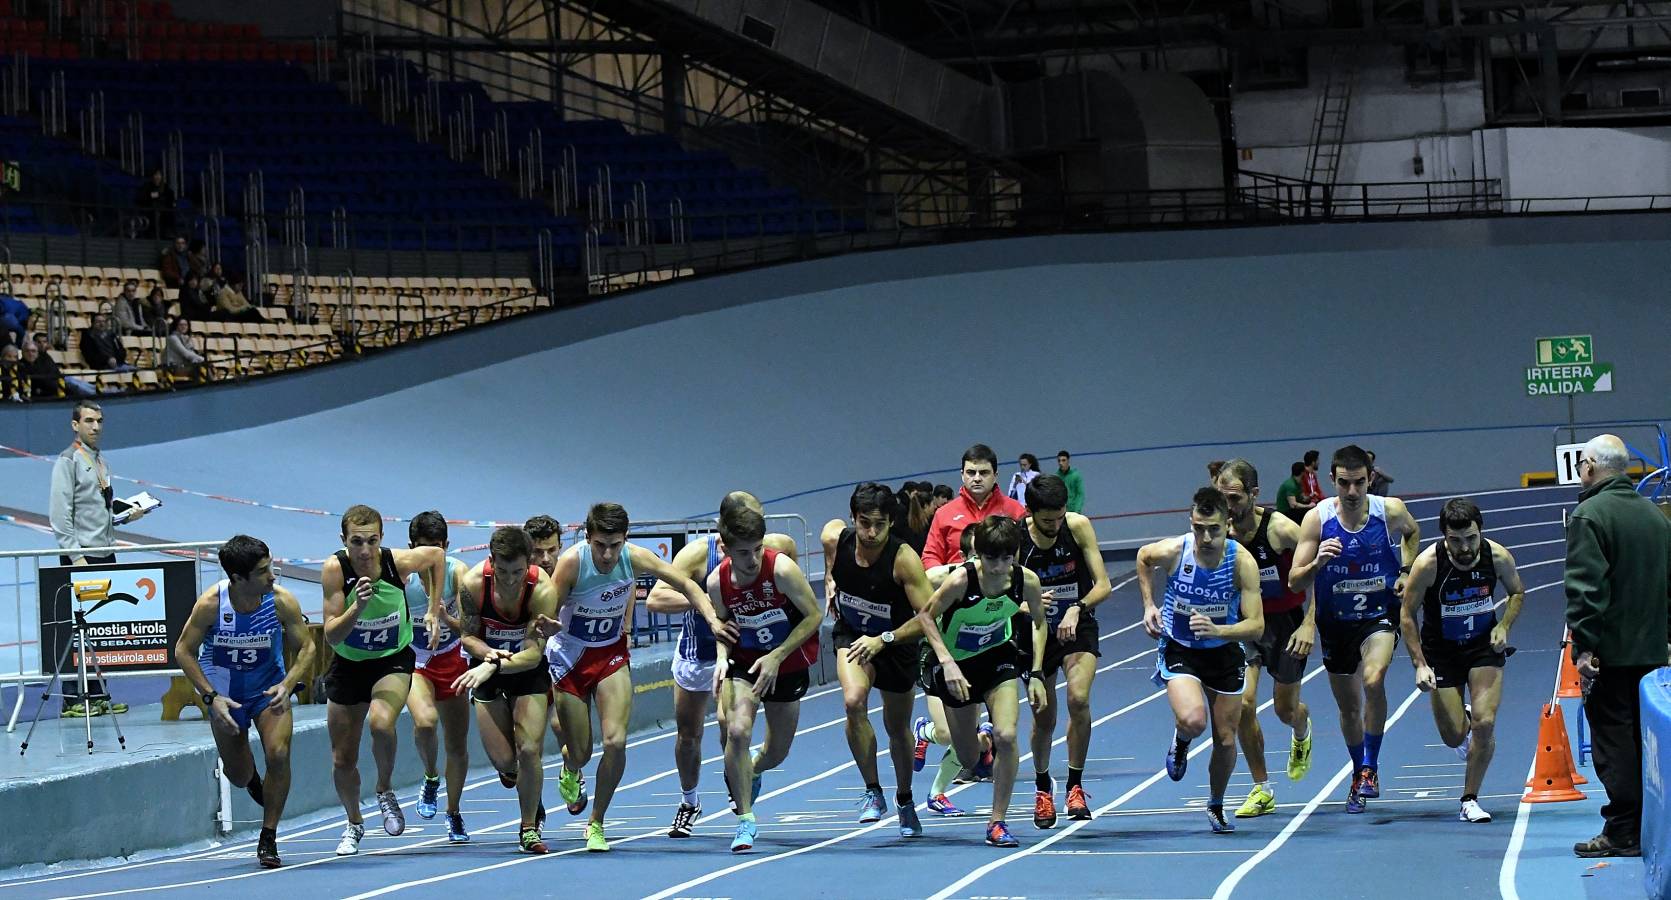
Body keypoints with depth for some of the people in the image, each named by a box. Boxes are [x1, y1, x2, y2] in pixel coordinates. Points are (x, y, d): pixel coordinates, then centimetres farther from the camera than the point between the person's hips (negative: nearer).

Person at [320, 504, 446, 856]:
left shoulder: (399, 562, -20)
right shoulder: (334, 569, -22)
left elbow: (437, 555, 4)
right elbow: (331, 635, -24)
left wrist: (434, 610, 1)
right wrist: (358, 607, -41)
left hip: (393, 659, -1)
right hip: (348, 665, 1)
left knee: (381, 722, -32)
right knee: (343, 758, 7)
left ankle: (385, 791, -3)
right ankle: (354, 824, 36)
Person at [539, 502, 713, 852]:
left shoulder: (635, 558, -18)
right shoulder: (572, 561, -26)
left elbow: (685, 583, -6)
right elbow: (548, 615, -25)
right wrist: (547, 627, -48)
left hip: (612, 655, 2)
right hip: (569, 657, -2)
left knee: (615, 742, -14)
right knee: (580, 753, 4)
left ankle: (597, 824, 6)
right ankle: (570, 773, 45)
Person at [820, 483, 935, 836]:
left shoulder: (904, 559, -31)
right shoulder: (835, 538, -20)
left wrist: (883, 640, -35)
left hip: (897, 644, -1)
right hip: (852, 634, 1)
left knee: (897, 728, 12)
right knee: (854, 701, -28)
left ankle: (905, 800, 39)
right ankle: (873, 792, -15)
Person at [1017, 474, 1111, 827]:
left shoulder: (1078, 527, -16)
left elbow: (1103, 585, -13)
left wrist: (1078, 609, -31)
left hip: (1078, 626, 0)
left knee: (1078, 698, -23)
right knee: (1043, 716, 5)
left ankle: (1075, 786, -9)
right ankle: (1042, 787, 33)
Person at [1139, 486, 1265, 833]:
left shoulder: (1242, 561, -22)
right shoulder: (1172, 551, -21)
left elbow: (1256, 626, -23)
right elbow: (1143, 557, 6)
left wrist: (1216, 630, -39)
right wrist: (1149, 604, 1)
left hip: (1223, 652, 1)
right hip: (1178, 650, -1)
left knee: (1226, 740, 7)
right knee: (1193, 720, -28)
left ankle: (1216, 807, 35)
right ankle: (1181, 741, 10)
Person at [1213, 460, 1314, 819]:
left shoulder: (1281, 530, -23)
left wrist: (1309, 624, -18)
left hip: (1286, 620, -2)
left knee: (1286, 710, 9)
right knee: (1243, 703, -14)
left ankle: (1302, 735, 50)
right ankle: (1261, 791, 1)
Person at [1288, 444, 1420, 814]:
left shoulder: (1391, 510, -13)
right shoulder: (1317, 518, -15)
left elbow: (1413, 533, 14)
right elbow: (1294, 582, -15)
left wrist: (1406, 571, -1)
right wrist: (1316, 563, -35)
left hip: (1380, 614, -2)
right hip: (1335, 621, 2)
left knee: (1373, 680, -28)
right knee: (1349, 707, 13)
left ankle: (1371, 767, -14)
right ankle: (1360, 774, 37)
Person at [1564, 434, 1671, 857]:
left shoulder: (1589, 515, -10)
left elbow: (1586, 588, -17)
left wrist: (1584, 644, -17)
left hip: (1611, 651, -7)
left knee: (1612, 737, -4)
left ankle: (1623, 832, -6)